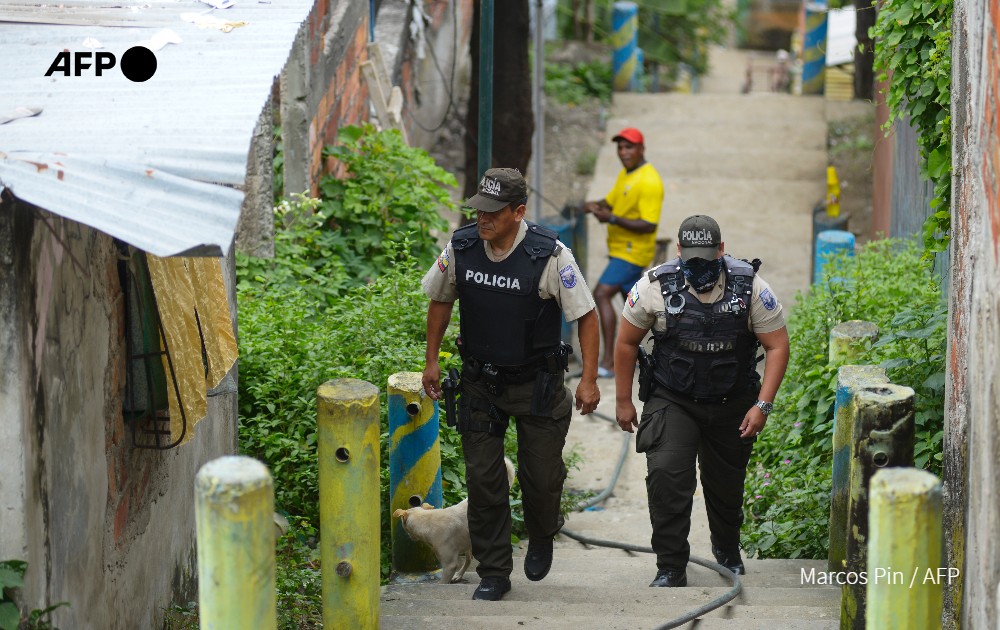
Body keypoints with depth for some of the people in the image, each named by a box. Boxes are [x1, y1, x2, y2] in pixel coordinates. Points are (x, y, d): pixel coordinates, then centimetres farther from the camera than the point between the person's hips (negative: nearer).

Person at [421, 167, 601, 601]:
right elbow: (440, 301, 10)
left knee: (541, 475, 4)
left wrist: (589, 380, -12)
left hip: (537, 386, -3)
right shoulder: (461, 247, -9)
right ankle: (493, 573, 12)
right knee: (482, 478, 1)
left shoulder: (550, 255, -20)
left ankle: (542, 539, 38)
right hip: (480, 382, 3)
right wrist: (432, 361, 10)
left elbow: (586, 315, -10)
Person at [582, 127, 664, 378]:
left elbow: (648, 225, -24)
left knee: (601, 294, -20)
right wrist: (596, 206, -6)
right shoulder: (626, 174, 11)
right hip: (620, 250, 10)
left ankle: (608, 361, -23)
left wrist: (613, 219, -30)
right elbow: (611, 201, 18)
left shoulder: (649, 182, -20)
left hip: (632, 252, -10)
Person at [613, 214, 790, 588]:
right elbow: (626, 343, 0)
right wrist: (623, 401, 3)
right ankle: (671, 569, -8)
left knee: (726, 485, 15)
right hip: (672, 402, -1)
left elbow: (777, 345, -7)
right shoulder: (655, 286, -12)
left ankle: (727, 550, 45)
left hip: (732, 404, 1)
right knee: (666, 477, -19)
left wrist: (762, 405, -15)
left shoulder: (750, 287, -12)